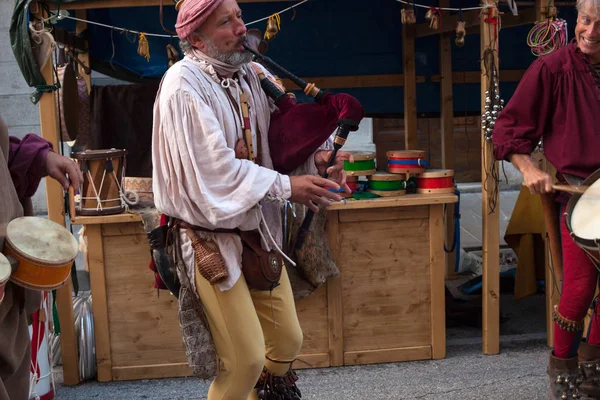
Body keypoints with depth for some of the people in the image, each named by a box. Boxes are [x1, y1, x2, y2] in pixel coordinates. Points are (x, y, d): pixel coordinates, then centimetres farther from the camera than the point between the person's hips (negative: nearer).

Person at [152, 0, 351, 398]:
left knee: (288, 341, 13)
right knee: (247, 358, -7)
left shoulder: (252, 74, 4)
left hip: (259, 226, 7)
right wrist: (286, 187, -20)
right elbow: (215, 168, -23)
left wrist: (317, 154, -9)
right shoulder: (184, 85, -18)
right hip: (211, 234, -7)